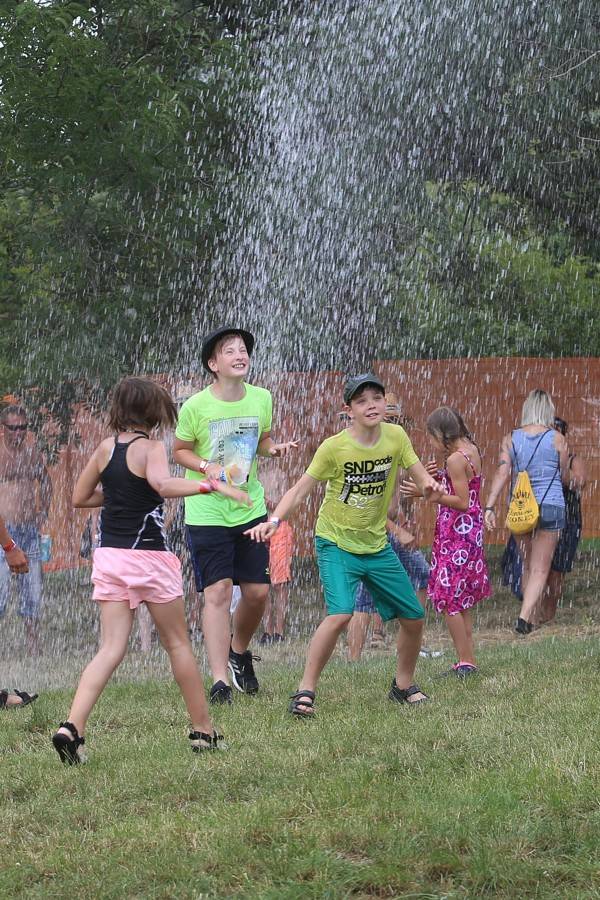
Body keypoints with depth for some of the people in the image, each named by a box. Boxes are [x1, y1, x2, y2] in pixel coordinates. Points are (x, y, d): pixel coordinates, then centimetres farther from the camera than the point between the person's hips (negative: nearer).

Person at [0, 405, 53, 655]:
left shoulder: (32, 452, 11)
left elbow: (45, 481, 27)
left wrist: (43, 511, 15)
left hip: (30, 529, 5)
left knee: (32, 591, 7)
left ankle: (34, 650, 13)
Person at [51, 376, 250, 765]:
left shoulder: (105, 448, 6)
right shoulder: (152, 448, -10)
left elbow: (80, 498, 15)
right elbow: (163, 484, -32)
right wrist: (212, 485, -33)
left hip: (109, 555, 5)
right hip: (149, 556, -5)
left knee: (112, 647, 1)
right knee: (178, 643, 11)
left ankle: (72, 727, -18)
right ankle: (204, 730, 20)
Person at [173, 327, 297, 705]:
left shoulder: (262, 399, -1)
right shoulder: (195, 407, -12)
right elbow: (180, 450, 0)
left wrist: (274, 448, -7)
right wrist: (206, 467, -18)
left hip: (251, 510, 4)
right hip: (207, 513, -4)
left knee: (258, 591, 6)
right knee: (218, 591, -11)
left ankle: (239, 651, 35)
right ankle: (220, 680, -8)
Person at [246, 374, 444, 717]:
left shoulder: (396, 437, -6)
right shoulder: (334, 447, -17)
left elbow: (421, 476, -3)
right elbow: (300, 491, -13)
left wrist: (432, 484, -27)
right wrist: (274, 521, -28)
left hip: (377, 545, 5)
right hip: (336, 543, -5)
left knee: (414, 617, 7)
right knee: (341, 613, -26)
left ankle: (404, 685, 31)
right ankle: (305, 691, -15)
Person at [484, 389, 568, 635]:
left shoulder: (510, 439, 2)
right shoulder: (557, 439, -4)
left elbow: (502, 473, -8)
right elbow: (564, 476, 4)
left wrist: (489, 507, -12)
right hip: (551, 505, -3)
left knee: (528, 566, 19)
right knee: (540, 569, -1)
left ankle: (531, 618, 24)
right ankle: (524, 615, -19)